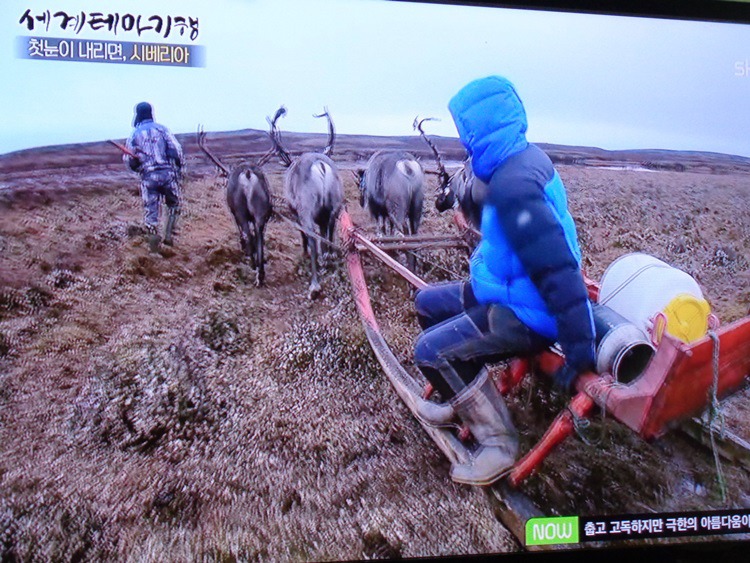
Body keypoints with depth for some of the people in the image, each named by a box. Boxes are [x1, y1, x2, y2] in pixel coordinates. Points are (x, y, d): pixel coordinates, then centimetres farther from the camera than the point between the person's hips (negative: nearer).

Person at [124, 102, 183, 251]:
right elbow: (176, 150, -4)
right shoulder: (162, 129, 4)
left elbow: (129, 159, 7)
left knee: (150, 209, 6)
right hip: (167, 173, 0)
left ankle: (153, 234, -7)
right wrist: (179, 168, 6)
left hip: (148, 176, 0)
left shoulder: (134, 134, 7)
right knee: (174, 205, 17)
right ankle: (168, 235, 8)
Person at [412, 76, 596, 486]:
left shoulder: (512, 183, -28)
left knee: (432, 350, -15)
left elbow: (557, 268, -33)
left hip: (525, 313, -10)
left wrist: (579, 349, -31)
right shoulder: (526, 160, 3)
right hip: (513, 291, 10)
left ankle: (498, 441, 1)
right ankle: (464, 401, 31)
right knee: (428, 303, 17)